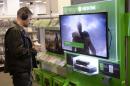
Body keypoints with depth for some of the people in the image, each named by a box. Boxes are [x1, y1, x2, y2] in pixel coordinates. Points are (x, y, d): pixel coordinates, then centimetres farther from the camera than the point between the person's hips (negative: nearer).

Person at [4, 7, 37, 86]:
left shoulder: (20, 30, 13)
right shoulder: (14, 31, -22)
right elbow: (18, 52, -28)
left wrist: (31, 47, 4)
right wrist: (34, 51, -15)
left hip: (25, 68, 11)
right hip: (20, 70, -11)